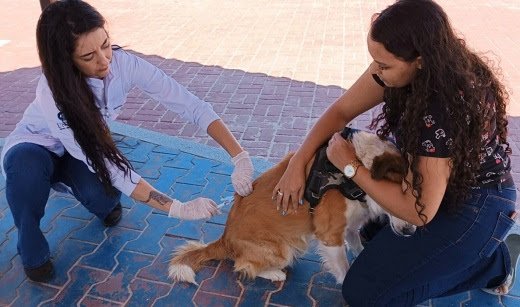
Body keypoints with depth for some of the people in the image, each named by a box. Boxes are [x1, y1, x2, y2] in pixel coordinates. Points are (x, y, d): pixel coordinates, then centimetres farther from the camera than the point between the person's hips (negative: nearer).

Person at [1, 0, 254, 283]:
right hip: (34, 148, -2)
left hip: (87, 149, 2)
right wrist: (179, 209, -42)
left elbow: (191, 105, -30)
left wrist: (240, 157, -40)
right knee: (27, 163, -37)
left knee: (103, 197, -30)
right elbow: (109, 167, -39)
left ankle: (105, 203, 9)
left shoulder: (124, 64, -28)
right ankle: (31, 248, -9)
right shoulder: (53, 93, -37)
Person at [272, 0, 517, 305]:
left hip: (473, 207, -8)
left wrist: (350, 166, -21)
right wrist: (298, 163, -12)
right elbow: (341, 110, -5)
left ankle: (490, 264, 6)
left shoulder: (443, 114, -36)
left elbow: (418, 211, -28)